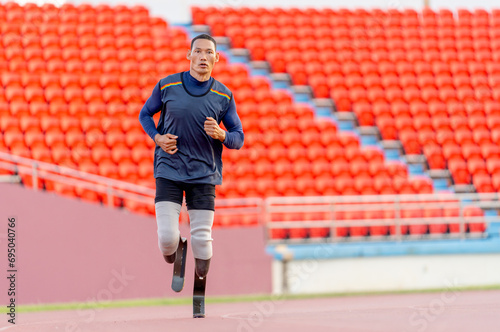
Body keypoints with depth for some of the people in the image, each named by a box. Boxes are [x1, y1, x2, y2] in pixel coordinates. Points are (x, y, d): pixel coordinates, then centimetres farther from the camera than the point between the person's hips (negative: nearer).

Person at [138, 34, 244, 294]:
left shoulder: (224, 96, 0)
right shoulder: (167, 86, -2)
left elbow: (238, 138, 6)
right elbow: (145, 114, 14)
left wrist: (221, 135, -16)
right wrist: (157, 137, -5)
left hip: (204, 174, 1)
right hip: (169, 170, -1)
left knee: (202, 240, -3)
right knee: (167, 237, -13)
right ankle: (171, 254, 25)